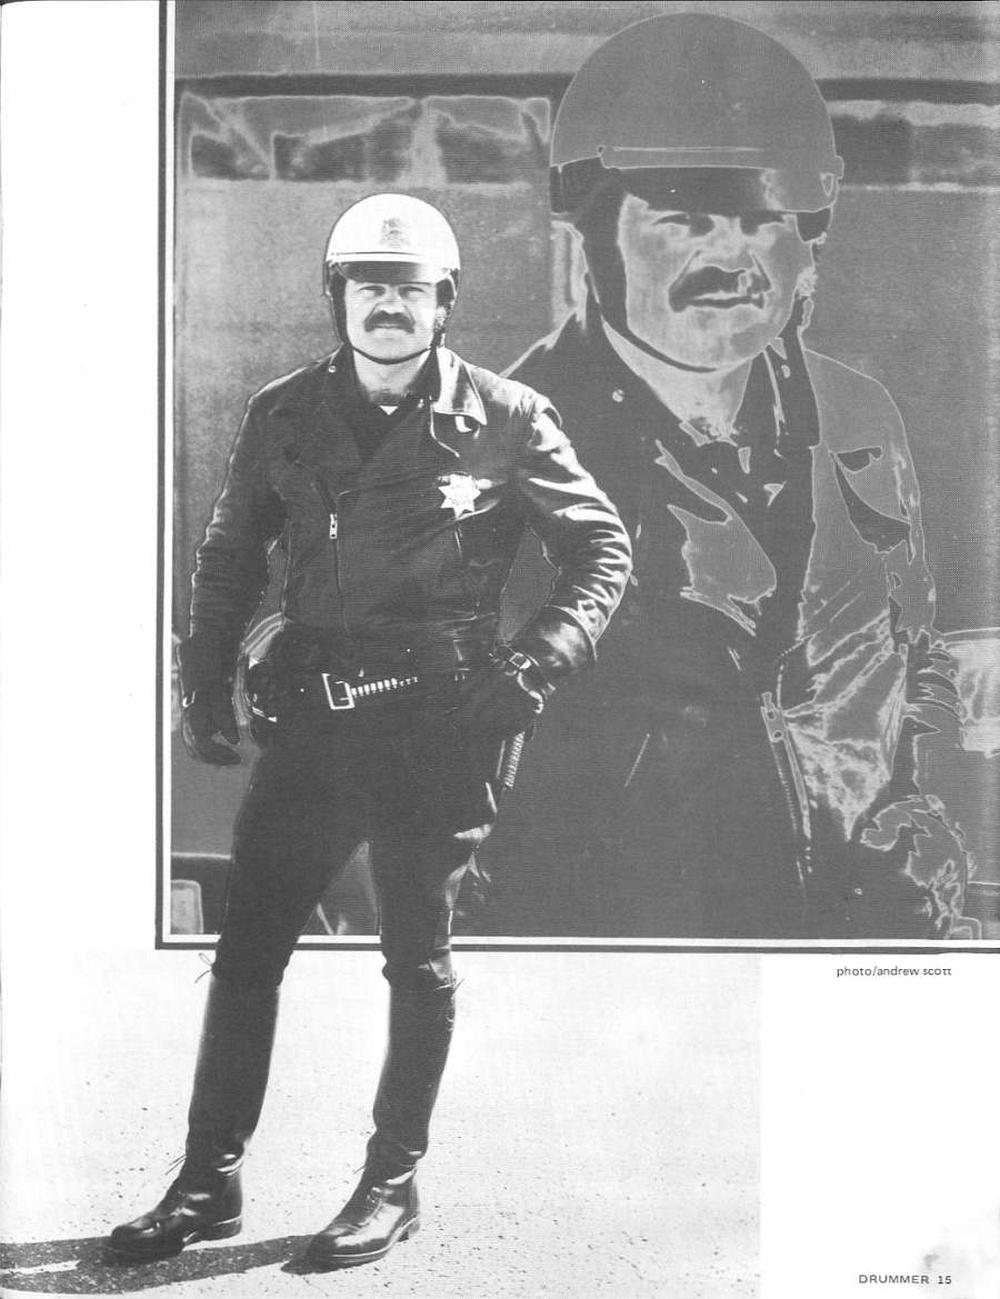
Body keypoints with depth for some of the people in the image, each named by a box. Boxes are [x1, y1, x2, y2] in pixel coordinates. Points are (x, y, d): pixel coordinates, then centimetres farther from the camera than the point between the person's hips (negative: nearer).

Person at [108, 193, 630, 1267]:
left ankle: (393, 1184, 19)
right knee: (243, 952, 4)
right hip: (311, 722, 3)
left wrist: (535, 665, -10)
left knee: (417, 960, 6)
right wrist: (206, 686, 8)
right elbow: (227, 558, 17)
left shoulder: (504, 420, -2)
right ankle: (208, 1182, 15)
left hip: (439, 726, -3)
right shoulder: (282, 415, 8)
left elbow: (601, 551, 3)